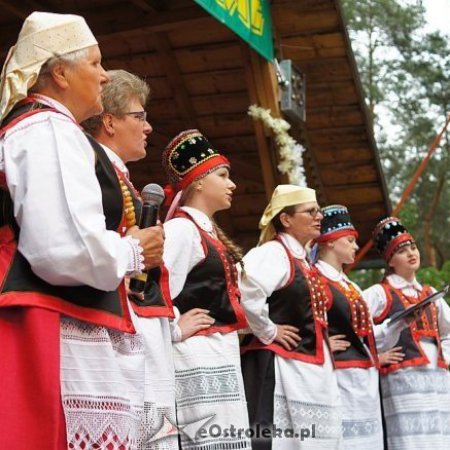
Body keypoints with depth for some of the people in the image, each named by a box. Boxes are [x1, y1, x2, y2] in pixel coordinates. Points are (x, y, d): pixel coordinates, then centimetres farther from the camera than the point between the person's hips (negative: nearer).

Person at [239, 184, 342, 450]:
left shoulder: (304, 261, 18)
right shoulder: (273, 253, -12)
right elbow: (246, 294, -30)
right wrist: (268, 332, -18)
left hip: (312, 372, 10)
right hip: (279, 367, -10)